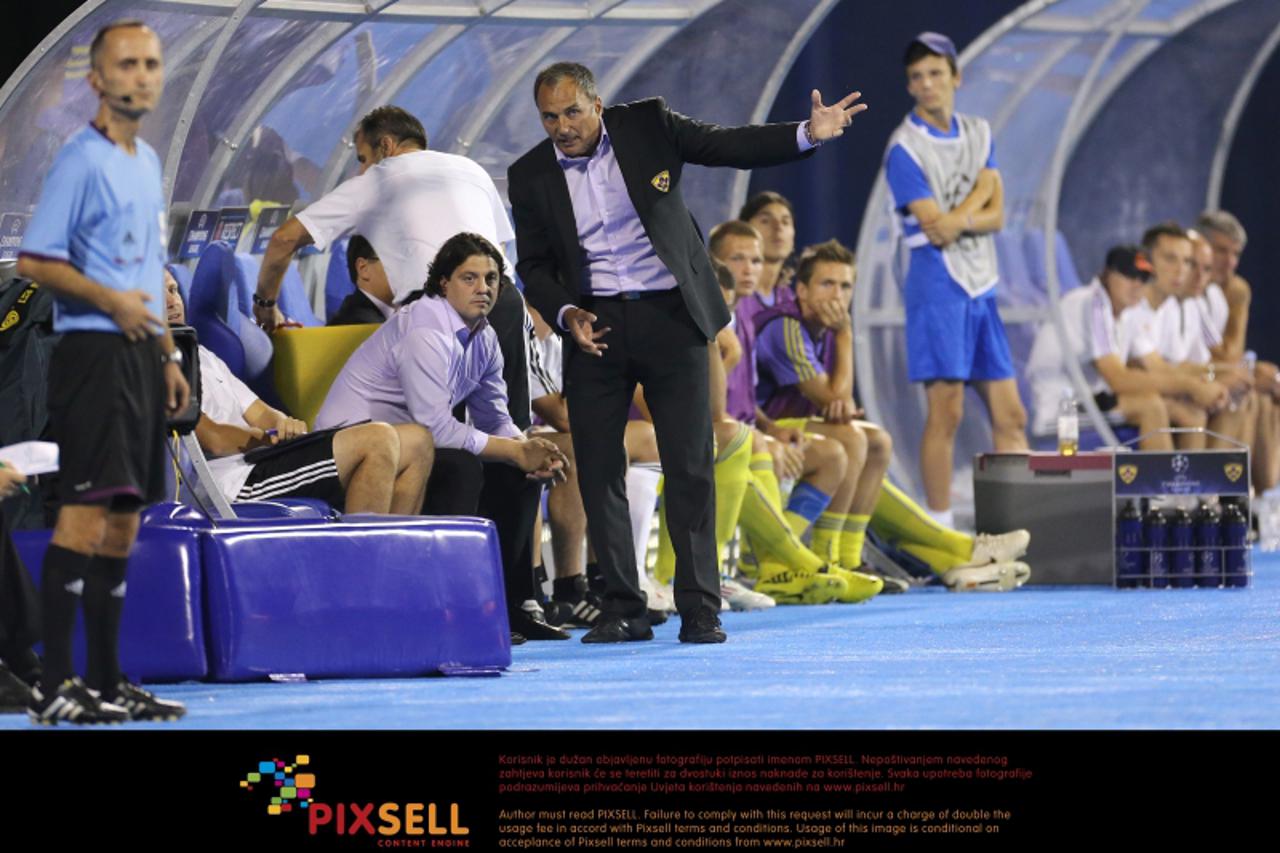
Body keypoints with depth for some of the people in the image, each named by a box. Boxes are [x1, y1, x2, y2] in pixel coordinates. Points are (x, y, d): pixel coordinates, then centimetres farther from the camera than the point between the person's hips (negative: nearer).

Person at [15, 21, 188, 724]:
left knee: (122, 521, 9)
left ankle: (105, 681, 13)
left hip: (138, 357, 9)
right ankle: (54, 687, -14)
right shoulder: (82, 161, -9)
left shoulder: (147, 163, 17)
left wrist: (167, 355, 21)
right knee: (85, 513, -13)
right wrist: (111, 301, -20)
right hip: (93, 352, -9)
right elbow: (33, 261, -15)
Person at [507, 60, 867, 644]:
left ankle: (700, 609, -1)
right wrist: (566, 315, -9)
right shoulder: (531, 177, 3)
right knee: (598, 470, -1)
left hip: (669, 316, -2)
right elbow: (533, 265, 9)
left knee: (690, 466, -4)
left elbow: (730, 146, -2)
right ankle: (623, 610, 7)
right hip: (595, 326, 2)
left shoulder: (647, 125, -1)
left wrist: (807, 134, -15)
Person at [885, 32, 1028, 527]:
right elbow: (935, 227, -13)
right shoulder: (905, 147, -6)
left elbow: (995, 216, 4)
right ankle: (940, 529, -5)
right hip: (938, 284, -6)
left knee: (1010, 414, 4)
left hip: (981, 285, 7)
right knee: (946, 413, -10)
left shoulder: (978, 135, 13)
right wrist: (979, 196, -3)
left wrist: (959, 219, -14)